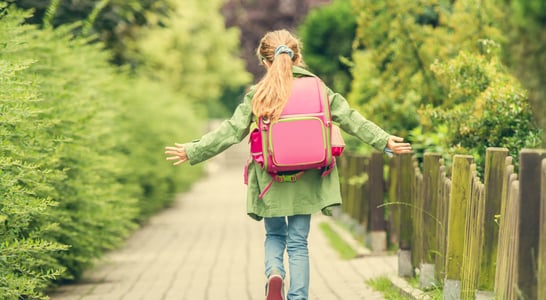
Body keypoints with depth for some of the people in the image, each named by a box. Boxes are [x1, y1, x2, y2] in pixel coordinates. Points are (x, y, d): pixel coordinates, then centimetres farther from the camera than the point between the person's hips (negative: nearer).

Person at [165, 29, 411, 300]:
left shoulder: (257, 95, -4)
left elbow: (231, 131, -6)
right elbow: (350, 119, 0)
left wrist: (193, 152, 1)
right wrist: (384, 141, 6)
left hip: (270, 180, -1)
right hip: (305, 179, 1)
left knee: (275, 235, 18)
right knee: (298, 242, 9)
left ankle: (274, 274, -10)